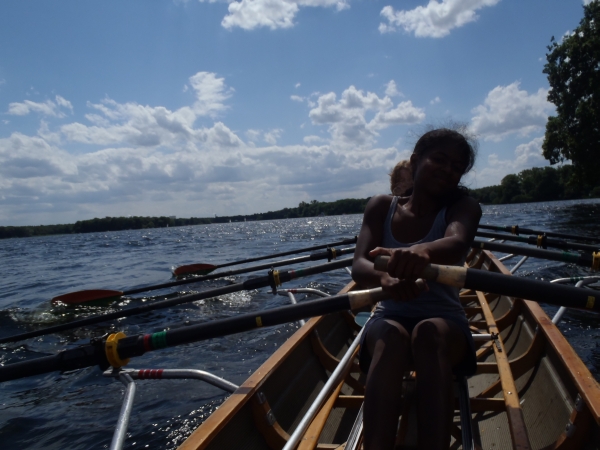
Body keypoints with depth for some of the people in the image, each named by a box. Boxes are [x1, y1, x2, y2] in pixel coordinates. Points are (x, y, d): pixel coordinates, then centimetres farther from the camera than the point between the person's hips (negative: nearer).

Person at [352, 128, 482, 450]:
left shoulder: (463, 207, -2)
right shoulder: (381, 207, 2)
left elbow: (456, 244, -27)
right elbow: (359, 267, -14)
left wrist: (423, 251, -52)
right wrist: (385, 279, -39)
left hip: (446, 324, 0)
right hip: (389, 320, 1)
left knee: (429, 333, -35)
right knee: (391, 337, -34)